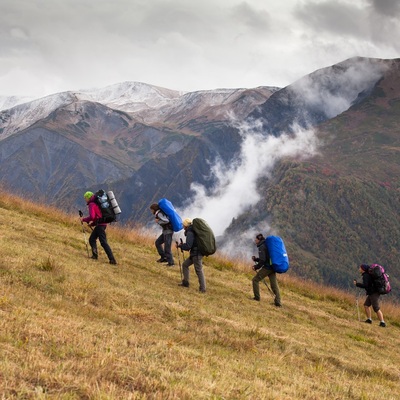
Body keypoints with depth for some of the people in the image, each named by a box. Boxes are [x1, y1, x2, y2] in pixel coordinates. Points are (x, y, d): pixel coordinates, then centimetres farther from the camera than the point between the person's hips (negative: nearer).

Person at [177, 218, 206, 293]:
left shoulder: (190, 233, -16)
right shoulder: (193, 231, 14)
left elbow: (188, 246, -22)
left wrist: (180, 246, -5)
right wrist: (183, 245, 19)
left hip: (196, 254, -10)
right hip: (195, 253, 10)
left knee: (199, 270, -8)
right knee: (185, 264, 18)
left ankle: (202, 289, -6)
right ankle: (185, 283, 23)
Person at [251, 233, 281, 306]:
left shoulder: (262, 247, -9)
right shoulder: (267, 245, 20)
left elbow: (262, 260, -16)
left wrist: (256, 267, -4)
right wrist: (255, 259, 17)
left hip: (267, 267, -9)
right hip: (273, 267, 9)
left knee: (255, 280, 4)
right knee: (274, 284, 5)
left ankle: (257, 297, 5)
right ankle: (278, 302, -2)